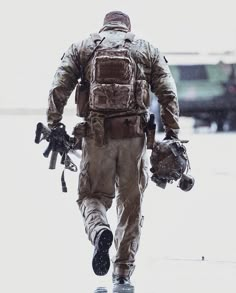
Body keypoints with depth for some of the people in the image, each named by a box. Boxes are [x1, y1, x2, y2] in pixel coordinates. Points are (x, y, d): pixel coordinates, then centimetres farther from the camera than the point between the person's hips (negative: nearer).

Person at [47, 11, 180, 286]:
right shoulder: (146, 49, 13)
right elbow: (167, 93, 4)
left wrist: (53, 127, 1)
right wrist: (172, 133, 5)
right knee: (131, 202, 12)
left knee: (92, 195, 12)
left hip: (96, 135, 0)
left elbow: (58, 89, 0)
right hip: (134, 135, 1)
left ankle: (100, 231, -20)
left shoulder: (81, 47, 12)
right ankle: (124, 269, 12)